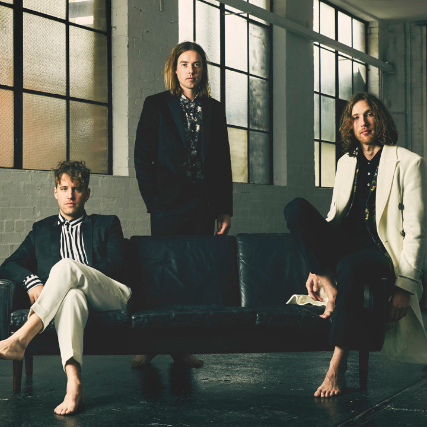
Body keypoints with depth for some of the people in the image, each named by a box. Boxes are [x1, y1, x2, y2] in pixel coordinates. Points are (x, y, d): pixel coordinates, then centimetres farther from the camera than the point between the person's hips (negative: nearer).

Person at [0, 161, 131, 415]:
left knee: (67, 265, -33)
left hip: (109, 295, -1)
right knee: (72, 294, -40)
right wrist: (31, 281, -7)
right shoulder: (41, 230, 27)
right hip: (69, 294, 1)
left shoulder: (107, 224, 22)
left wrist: (68, 273, -8)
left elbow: (115, 266, 6)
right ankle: (74, 384, -58)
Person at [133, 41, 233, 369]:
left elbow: (223, 161, 13)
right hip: (169, 204, -3)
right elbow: (142, 157, 1)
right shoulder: (157, 105, 5)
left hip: (204, 206, 3)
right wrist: (153, 201, -7)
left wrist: (225, 209, 8)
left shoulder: (214, 109, 14)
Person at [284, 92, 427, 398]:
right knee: (296, 208, -19)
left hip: (381, 252, -5)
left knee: (350, 267, -41)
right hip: (344, 244, 6)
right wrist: (318, 268, 2)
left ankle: (338, 364, -32)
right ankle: (331, 289, -26)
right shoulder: (346, 162, 18)